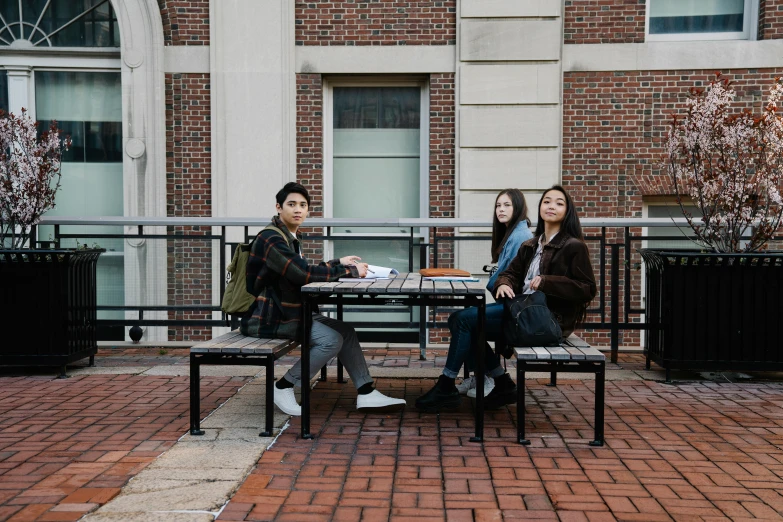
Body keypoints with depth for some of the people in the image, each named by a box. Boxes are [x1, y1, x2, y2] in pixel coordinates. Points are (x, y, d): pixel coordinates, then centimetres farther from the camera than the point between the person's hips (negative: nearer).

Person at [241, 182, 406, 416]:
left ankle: (366, 393, 5)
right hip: (267, 317, -10)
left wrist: (338, 263, 9)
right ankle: (284, 388, -6)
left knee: (345, 331, 3)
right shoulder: (271, 239, -18)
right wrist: (350, 271, -17)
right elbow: (303, 274, -26)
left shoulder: (290, 237, 14)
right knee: (331, 340, -20)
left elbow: (302, 273, 20)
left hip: (288, 311, 10)